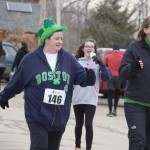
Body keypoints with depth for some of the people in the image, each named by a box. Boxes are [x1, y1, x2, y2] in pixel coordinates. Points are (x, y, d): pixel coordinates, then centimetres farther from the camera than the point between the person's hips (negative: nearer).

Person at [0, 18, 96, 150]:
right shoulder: (30, 59, -6)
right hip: (37, 117, -4)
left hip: (59, 118, 4)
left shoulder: (68, 59, 2)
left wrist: (90, 76, -21)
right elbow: (16, 81, 6)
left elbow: (82, 78, 1)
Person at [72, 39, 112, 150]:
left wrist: (101, 64, -21)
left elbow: (107, 77, -9)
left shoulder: (97, 63, 3)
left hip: (91, 99, -2)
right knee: (79, 124, 14)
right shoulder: (77, 62, 6)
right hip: (77, 99, 2)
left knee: (88, 124, -11)